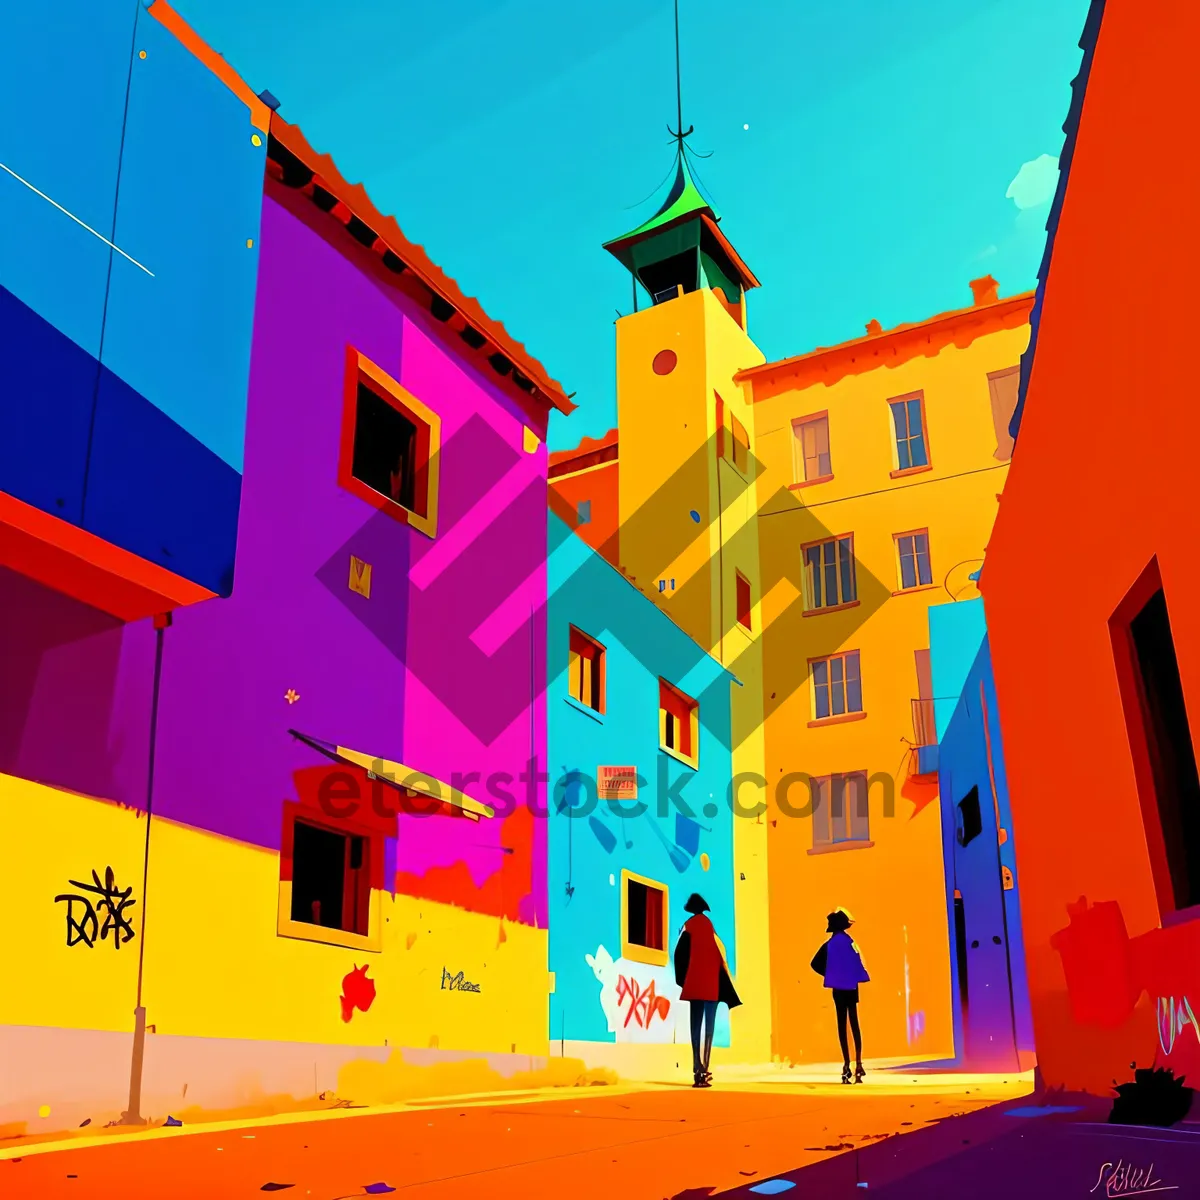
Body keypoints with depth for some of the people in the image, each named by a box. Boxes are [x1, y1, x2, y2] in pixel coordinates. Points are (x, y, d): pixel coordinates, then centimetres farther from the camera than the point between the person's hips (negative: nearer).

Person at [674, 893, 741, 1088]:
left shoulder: (688, 927, 4)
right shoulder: (711, 929, 3)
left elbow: (679, 955, -2)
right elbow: (721, 960, 0)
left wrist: (682, 981, 8)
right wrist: (729, 993, 5)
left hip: (694, 987, 1)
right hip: (711, 987, -1)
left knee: (696, 1027, 5)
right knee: (708, 1027, 0)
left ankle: (699, 1071, -5)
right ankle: (702, 1071, -11)